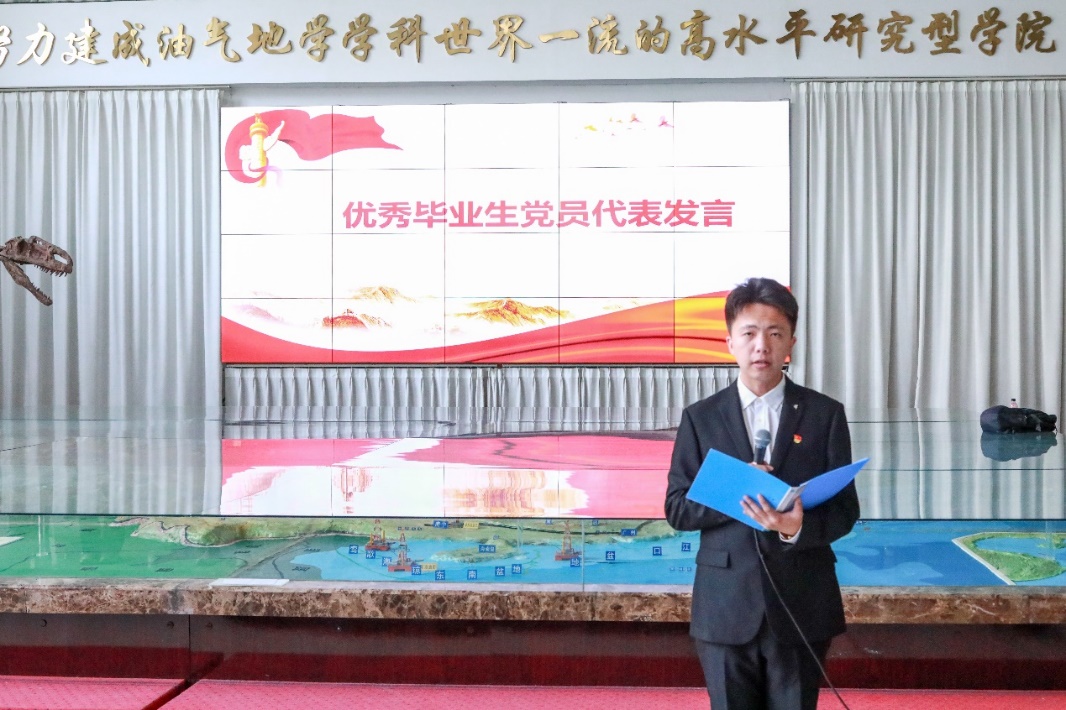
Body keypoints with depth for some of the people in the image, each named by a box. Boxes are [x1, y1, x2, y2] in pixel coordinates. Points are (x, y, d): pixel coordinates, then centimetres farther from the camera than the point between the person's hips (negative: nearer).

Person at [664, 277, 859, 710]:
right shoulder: (700, 418, 2)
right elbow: (677, 508, 0)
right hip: (725, 606, 0)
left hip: (802, 604, 0)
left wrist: (800, 528, -21)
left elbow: (846, 509, -1)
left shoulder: (825, 414, 1)